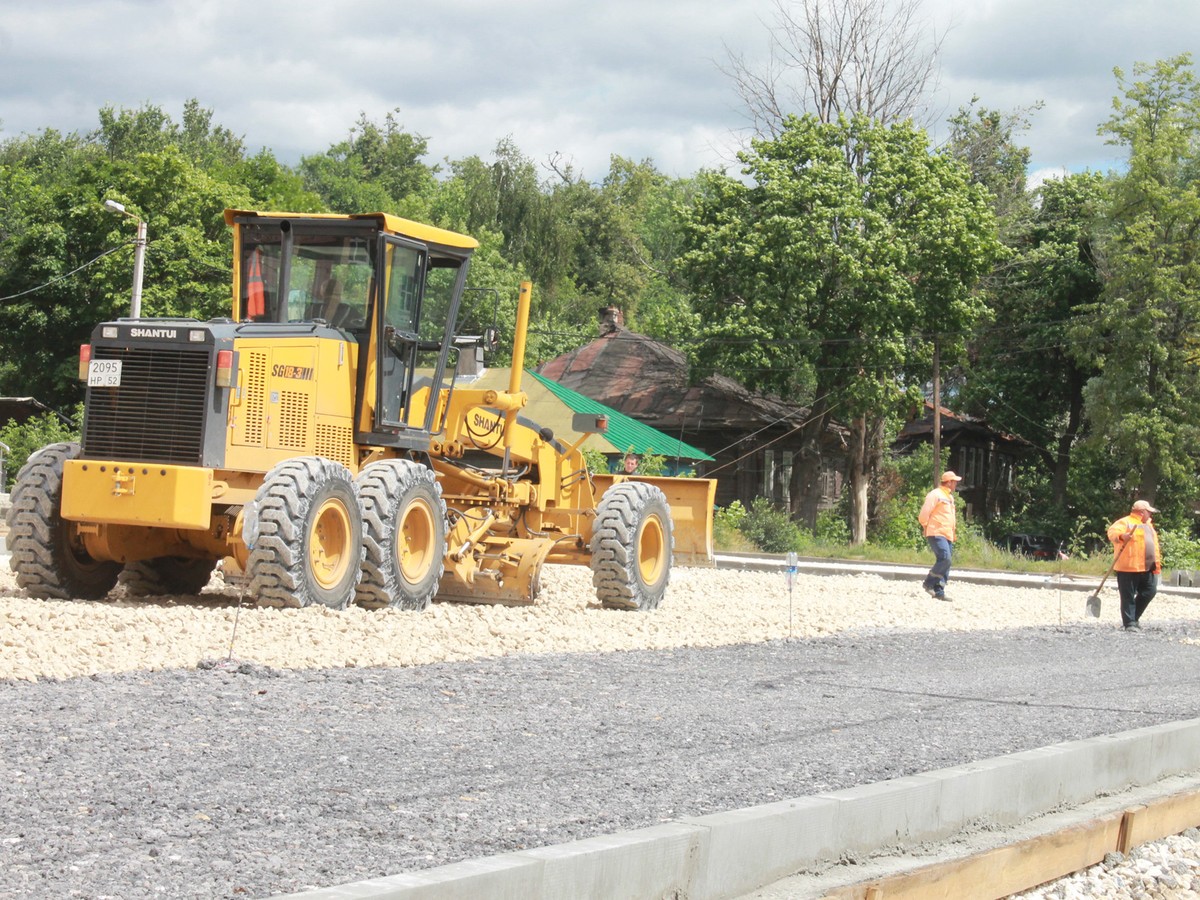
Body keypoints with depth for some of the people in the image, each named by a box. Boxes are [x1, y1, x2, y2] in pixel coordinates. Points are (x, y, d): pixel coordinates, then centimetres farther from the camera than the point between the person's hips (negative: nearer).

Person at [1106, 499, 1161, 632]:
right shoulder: (1126, 522, -5)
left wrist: (1157, 563, 20)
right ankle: (1129, 623, -2)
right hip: (1128, 567, -8)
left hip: (1147, 568, 8)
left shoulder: (1148, 525, 23)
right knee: (1128, 597, -5)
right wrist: (1121, 536, -43)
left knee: (1149, 591, 6)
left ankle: (1133, 618, 18)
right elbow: (1113, 531, -21)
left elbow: (1154, 545, 27)